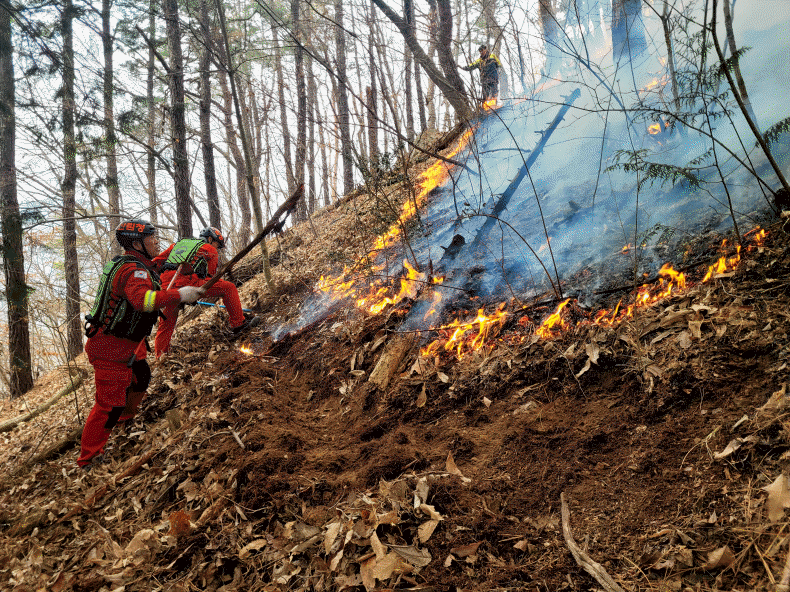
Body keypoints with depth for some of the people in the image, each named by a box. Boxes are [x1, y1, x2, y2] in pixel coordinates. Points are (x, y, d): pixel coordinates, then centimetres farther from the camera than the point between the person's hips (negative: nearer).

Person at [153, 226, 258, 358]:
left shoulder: (178, 243, 32)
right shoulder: (209, 249, 17)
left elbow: (158, 260, 27)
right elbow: (210, 276, 21)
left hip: (166, 283, 6)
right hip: (187, 281, -6)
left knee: (166, 323, 20)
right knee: (229, 287, 4)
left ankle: (160, 358, 25)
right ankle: (238, 323, 6)